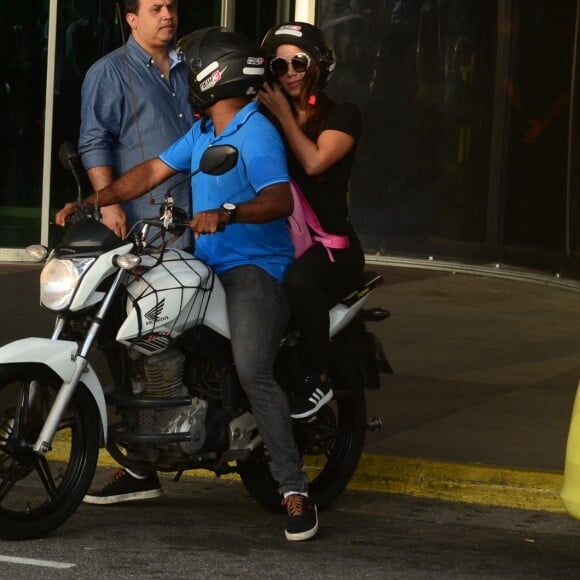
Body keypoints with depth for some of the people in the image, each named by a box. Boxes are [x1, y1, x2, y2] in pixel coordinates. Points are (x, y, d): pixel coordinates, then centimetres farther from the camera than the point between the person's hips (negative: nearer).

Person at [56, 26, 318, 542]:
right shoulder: (203, 132, 16)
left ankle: (294, 487, -24)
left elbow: (280, 200, -28)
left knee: (252, 369, -29)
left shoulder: (257, 135, -14)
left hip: (256, 266, -10)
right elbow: (152, 172, 18)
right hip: (208, 265, 10)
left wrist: (227, 214, -45)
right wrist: (92, 202, 9)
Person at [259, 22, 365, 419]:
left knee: (299, 279, -40)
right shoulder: (265, 120, 18)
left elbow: (314, 162, -14)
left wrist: (285, 115, -5)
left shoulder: (342, 116, 3)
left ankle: (318, 377, -23)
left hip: (331, 244, -5)